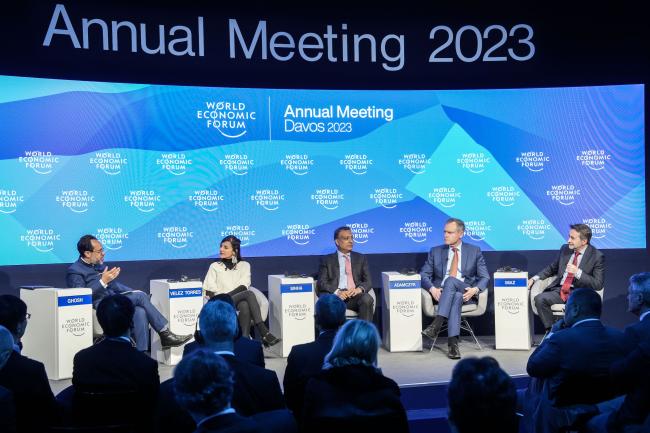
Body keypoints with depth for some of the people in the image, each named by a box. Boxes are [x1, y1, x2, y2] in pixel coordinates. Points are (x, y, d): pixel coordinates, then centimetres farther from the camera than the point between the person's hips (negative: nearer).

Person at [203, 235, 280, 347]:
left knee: (244, 305, -39)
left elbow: (243, 287, 0)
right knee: (249, 294, -33)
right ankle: (264, 333, -42)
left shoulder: (244, 265, 18)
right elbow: (209, 291, 7)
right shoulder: (215, 266, 19)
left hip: (240, 301, 1)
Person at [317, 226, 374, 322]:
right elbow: (322, 283, 4)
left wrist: (359, 289, -11)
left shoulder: (361, 258, 21)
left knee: (367, 299, -33)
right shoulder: (327, 260, 15)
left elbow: (368, 281, 14)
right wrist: (336, 292, -16)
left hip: (355, 296, 2)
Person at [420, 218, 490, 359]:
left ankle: (437, 324, -46)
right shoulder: (436, 251, 16)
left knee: (450, 280, -35)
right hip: (442, 293, 1)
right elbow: (424, 274, 8)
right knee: (456, 297, -37)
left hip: (466, 293, -1)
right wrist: (432, 288, -14)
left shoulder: (474, 251, 13)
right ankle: (453, 342, -48)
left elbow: (484, 277, 6)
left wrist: (475, 289, -16)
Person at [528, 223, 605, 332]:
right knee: (539, 299, -24)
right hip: (559, 290, 5)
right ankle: (551, 330, -11)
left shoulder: (597, 256, -4)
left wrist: (578, 272, -20)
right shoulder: (565, 249, 12)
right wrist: (535, 278, 10)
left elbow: (598, 284, -9)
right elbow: (552, 268, 26)